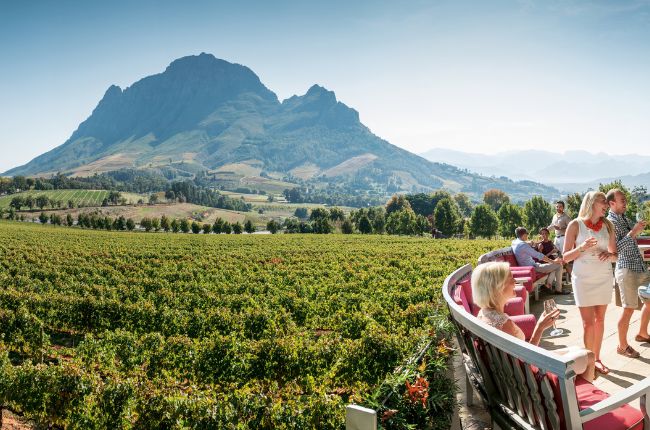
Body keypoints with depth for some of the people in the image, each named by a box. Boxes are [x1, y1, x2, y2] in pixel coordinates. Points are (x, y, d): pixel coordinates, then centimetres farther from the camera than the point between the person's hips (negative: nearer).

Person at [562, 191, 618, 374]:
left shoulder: (607, 225, 4)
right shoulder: (575, 225, -7)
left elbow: (615, 255, 11)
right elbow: (565, 257, -5)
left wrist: (610, 255, -12)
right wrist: (581, 247, -22)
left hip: (604, 278, 4)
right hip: (583, 279, -4)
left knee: (600, 319, 10)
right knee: (588, 322, -3)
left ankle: (597, 358, 22)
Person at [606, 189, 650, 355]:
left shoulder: (625, 219, 14)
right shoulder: (610, 222, -12)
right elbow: (614, 249, -23)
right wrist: (633, 232, -23)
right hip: (626, 270, -9)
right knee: (629, 309, -4)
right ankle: (622, 346, 9)